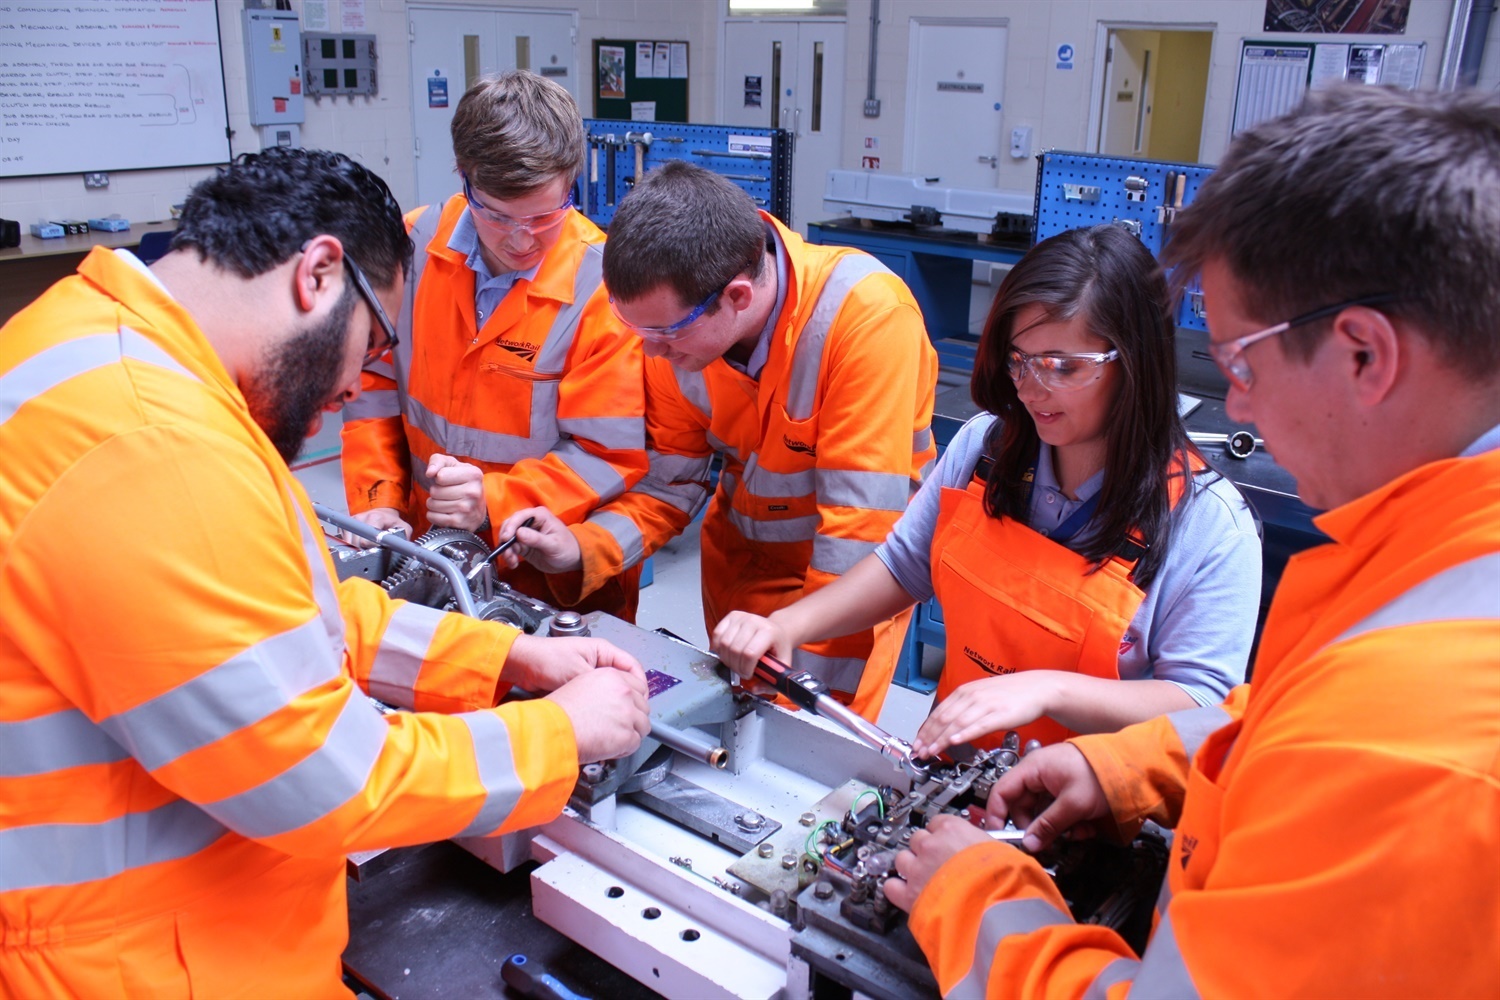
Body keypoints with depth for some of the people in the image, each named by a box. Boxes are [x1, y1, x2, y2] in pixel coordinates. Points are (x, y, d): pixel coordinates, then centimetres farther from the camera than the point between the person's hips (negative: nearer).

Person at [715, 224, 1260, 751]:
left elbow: (1205, 708, -15)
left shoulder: (1210, 522, -14)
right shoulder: (984, 446, 1)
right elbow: (903, 566, 10)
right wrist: (786, 626, -4)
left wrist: (1049, 690, -30)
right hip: (951, 766, 3)